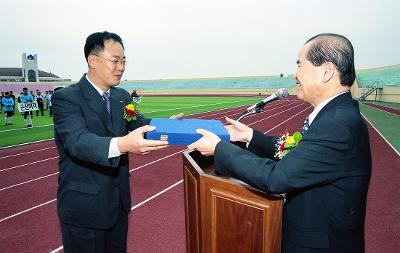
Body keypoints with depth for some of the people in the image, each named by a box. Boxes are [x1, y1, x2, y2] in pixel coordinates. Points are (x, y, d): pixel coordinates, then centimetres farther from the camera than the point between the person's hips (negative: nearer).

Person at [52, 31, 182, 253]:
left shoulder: (122, 96, 6)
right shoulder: (66, 98, -16)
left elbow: (140, 123, 0)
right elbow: (77, 141, -31)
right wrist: (123, 144, -50)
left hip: (119, 201, 6)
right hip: (84, 207, -6)